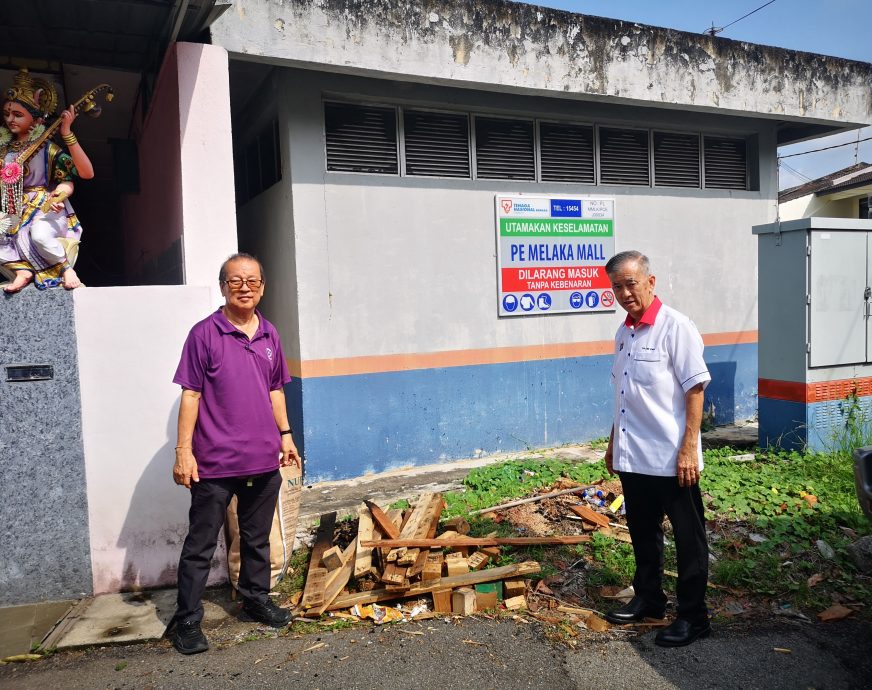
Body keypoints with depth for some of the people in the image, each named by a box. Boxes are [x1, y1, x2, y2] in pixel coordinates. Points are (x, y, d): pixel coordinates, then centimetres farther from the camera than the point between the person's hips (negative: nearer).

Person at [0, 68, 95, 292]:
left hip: (47, 208, -5)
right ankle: (22, 270, -9)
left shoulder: (47, 149, -7)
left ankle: (66, 268, -12)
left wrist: (67, 133, -28)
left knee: (39, 234, -37)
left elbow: (87, 173, -22)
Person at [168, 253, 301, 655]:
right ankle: (186, 621, 20)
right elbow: (190, 395, -8)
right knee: (201, 543, 7)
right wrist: (183, 450, -11)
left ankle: (255, 598, 36)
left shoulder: (269, 335, 8)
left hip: (263, 459, 5)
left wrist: (285, 434, 14)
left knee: (257, 538, 19)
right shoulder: (205, 334, -7)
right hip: (214, 462, -5)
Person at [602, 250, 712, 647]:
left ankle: (692, 617, 21)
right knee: (642, 534, 20)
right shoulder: (624, 333, 9)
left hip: (671, 460, -7)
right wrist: (613, 443, 18)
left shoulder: (675, 327, -12)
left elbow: (695, 390, -15)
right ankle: (648, 598, 37)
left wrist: (689, 450, -18)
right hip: (632, 458, 7)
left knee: (688, 540, 8)